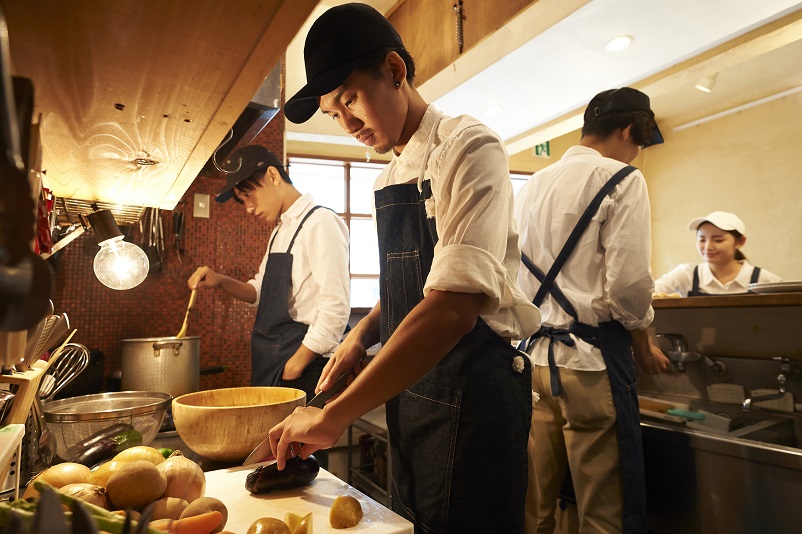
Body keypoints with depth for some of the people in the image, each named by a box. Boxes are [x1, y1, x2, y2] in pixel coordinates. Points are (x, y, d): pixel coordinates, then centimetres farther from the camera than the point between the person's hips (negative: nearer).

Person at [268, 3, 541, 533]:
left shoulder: (467, 148, -16)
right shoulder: (390, 176, 10)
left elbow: (455, 305, -29)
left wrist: (335, 415, -28)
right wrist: (364, 334, 2)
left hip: (472, 388, -8)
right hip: (409, 383, 8)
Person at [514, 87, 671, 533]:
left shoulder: (534, 185, 15)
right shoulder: (622, 181, -5)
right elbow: (628, 283, -13)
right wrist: (644, 346, 3)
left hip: (536, 354, 7)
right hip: (591, 355, -7)